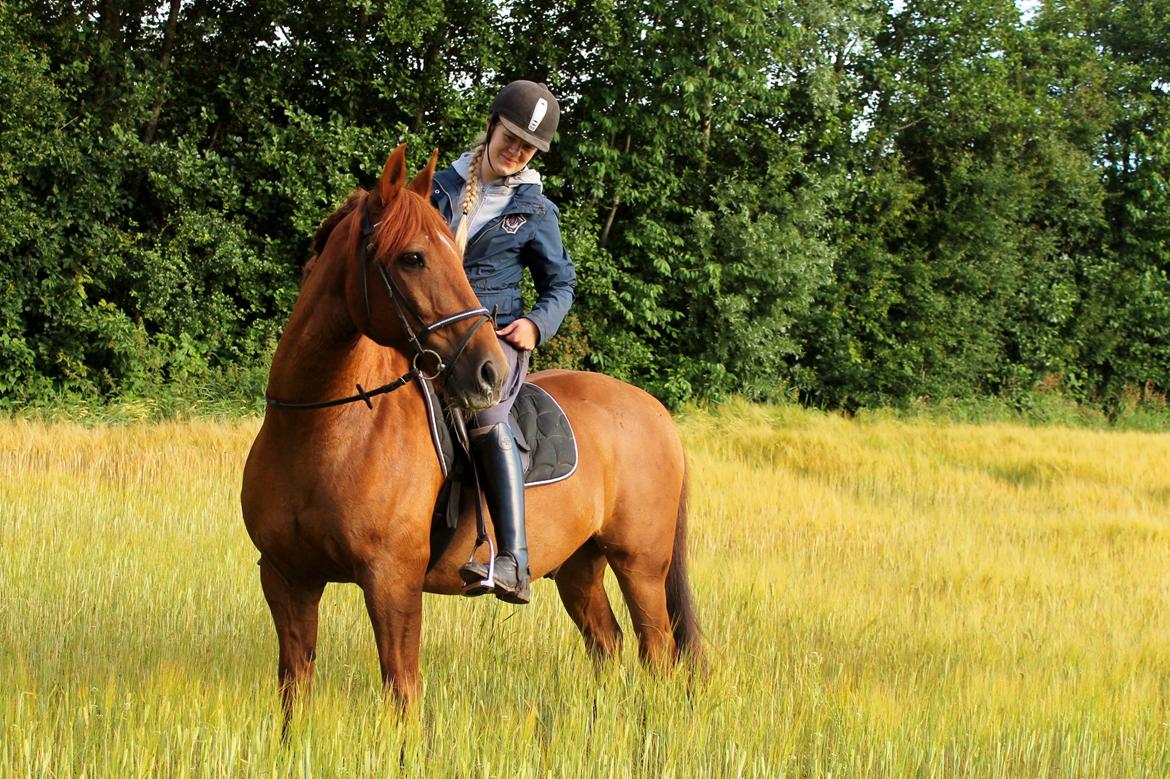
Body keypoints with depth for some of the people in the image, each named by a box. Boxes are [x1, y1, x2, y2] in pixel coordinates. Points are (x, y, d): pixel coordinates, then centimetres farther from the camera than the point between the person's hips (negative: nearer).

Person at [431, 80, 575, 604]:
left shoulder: (534, 211, 7)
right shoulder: (444, 185, 13)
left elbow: (560, 283, 14)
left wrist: (537, 324, -7)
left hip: (496, 332, -4)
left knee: (484, 413, -34)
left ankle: (515, 561, -40)